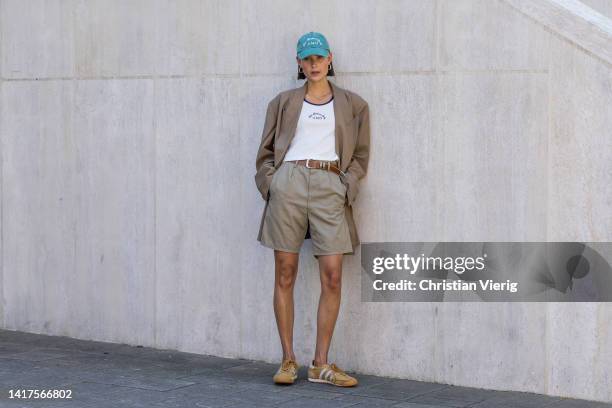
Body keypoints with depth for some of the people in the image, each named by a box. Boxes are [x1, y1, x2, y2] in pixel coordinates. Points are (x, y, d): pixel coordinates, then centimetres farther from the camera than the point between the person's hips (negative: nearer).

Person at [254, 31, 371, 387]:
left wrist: (347, 189, -1)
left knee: (332, 277, -8)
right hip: (288, 182, 0)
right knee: (285, 274, -1)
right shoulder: (284, 103, 14)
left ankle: (321, 364, 0)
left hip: (330, 187, 0)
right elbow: (266, 153, 15)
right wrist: (270, 185, 0)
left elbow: (360, 155, 13)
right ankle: (288, 360, 7)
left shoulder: (353, 105, 14)